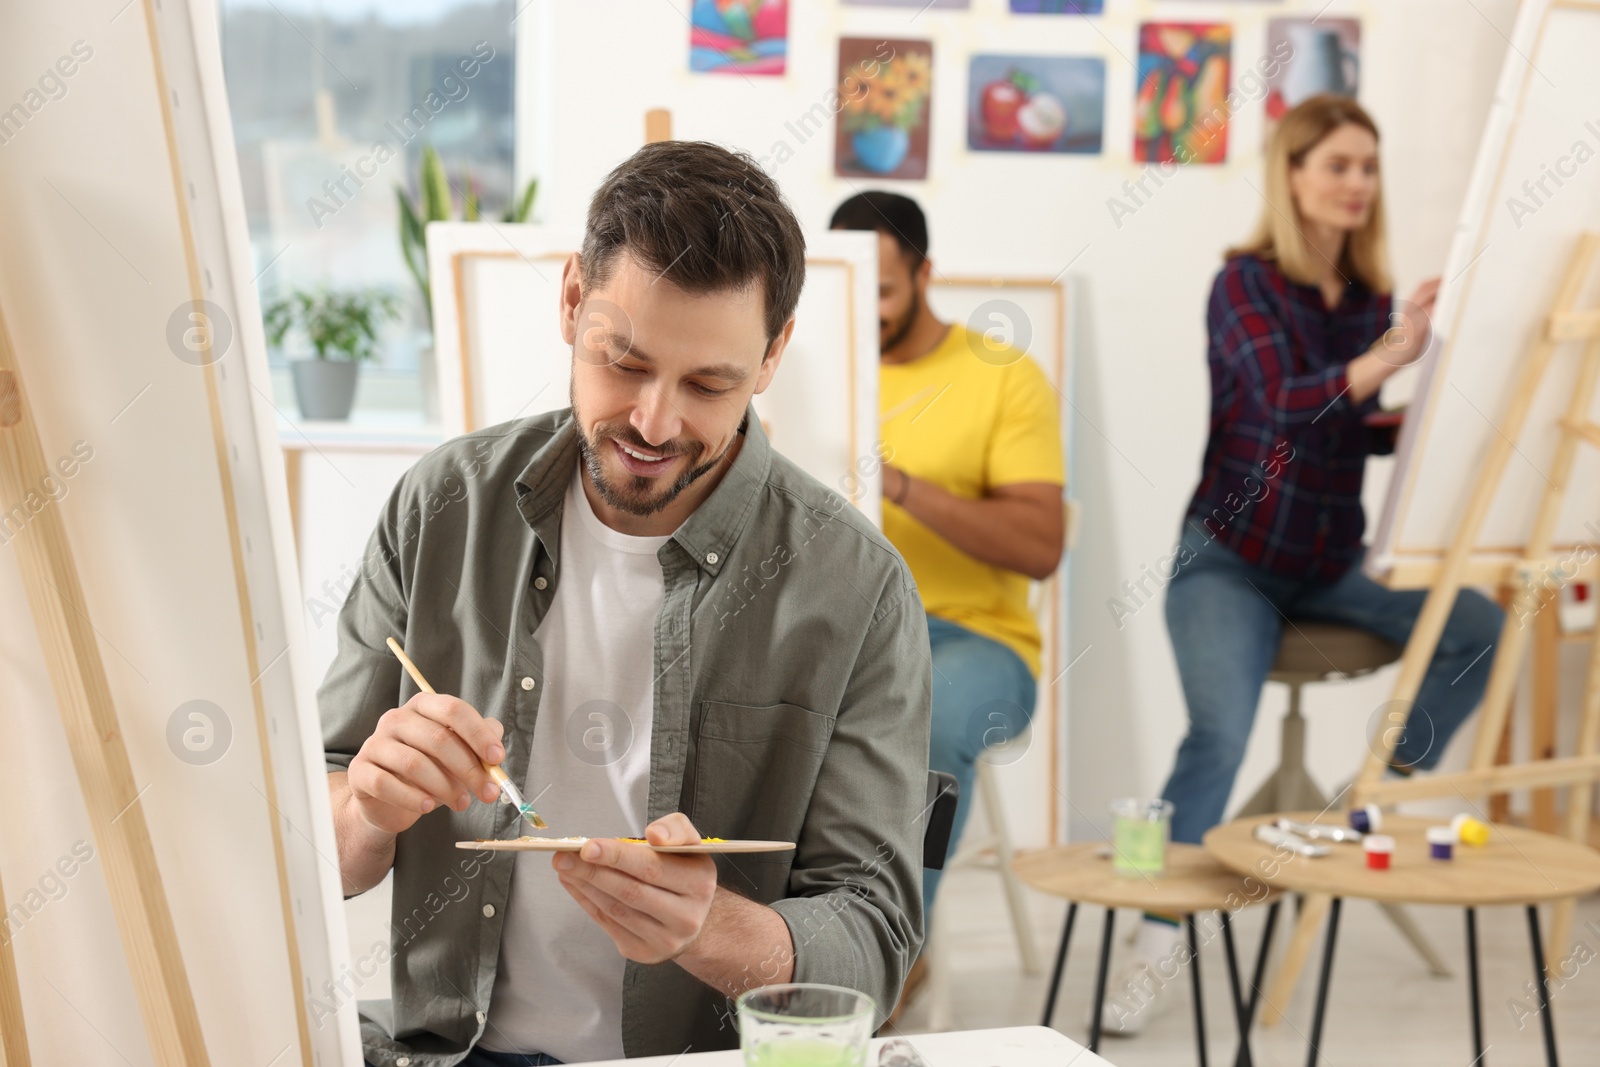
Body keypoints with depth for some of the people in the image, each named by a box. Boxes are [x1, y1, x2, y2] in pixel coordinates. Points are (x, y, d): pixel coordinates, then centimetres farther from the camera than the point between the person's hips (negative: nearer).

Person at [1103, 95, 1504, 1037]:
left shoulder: (1372, 294, 6)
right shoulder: (1246, 282, -10)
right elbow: (1287, 403, -27)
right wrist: (1390, 357, -43)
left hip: (1334, 562, 5)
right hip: (1233, 559, -5)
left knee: (1477, 624, -17)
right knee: (1220, 732, -27)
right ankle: (1158, 942, -16)